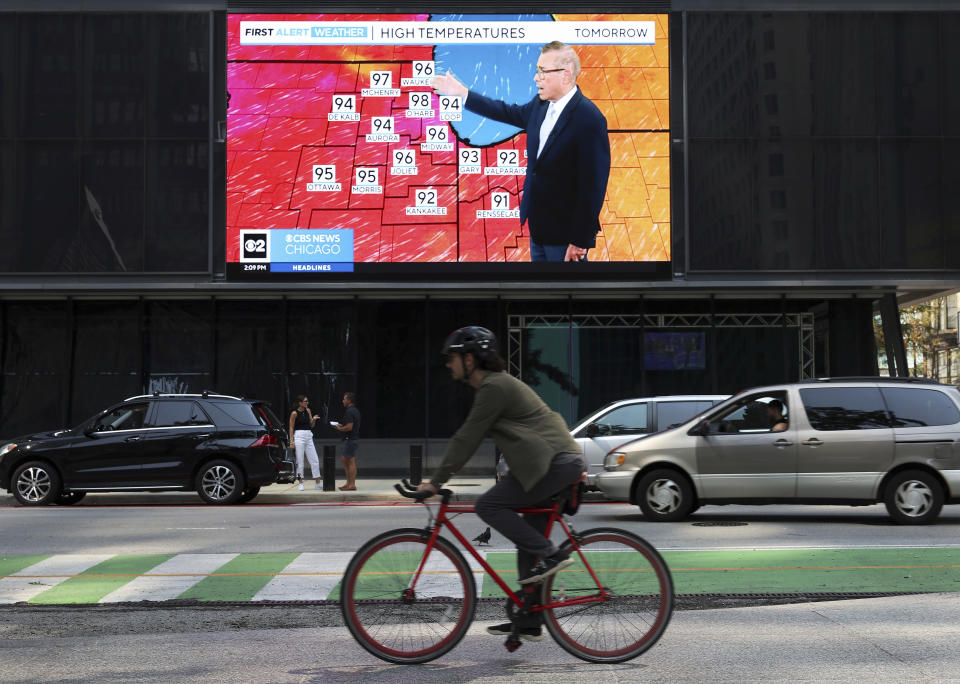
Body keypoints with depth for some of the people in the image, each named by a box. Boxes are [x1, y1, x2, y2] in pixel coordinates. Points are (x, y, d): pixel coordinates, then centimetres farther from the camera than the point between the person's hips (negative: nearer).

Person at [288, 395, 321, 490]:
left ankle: (318, 483, 7)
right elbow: (291, 427, -3)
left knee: (315, 460, 2)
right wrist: (291, 441, -8)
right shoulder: (294, 413, -5)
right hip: (299, 436, -6)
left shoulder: (308, 410, 10)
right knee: (300, 461, -2)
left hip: (309, 436, 6)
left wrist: (314, 419, -8)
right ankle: (300, 482, 8)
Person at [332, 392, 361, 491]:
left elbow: (349, 427, -24)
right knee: (345, 459, 15)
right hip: (354, 438, 10)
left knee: (351, 462, -5)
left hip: (350, 439, -10)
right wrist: (341, 425, 16)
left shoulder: (349, 411, -17)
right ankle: (348, 482, 17)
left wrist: (339, 428, -7)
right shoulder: (355, 410, 15)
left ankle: (352, 485, -2)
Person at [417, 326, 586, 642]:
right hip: (559, 463, 10)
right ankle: (528, 623, 15)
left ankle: (550, 555, -12)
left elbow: (468, 439, -13)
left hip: (555, 463, -10)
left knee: (488, 506, -14)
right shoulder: (496, 384, 21)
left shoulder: (494, 387, -11)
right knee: (528, 544, 12)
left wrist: (436, 481, -9)